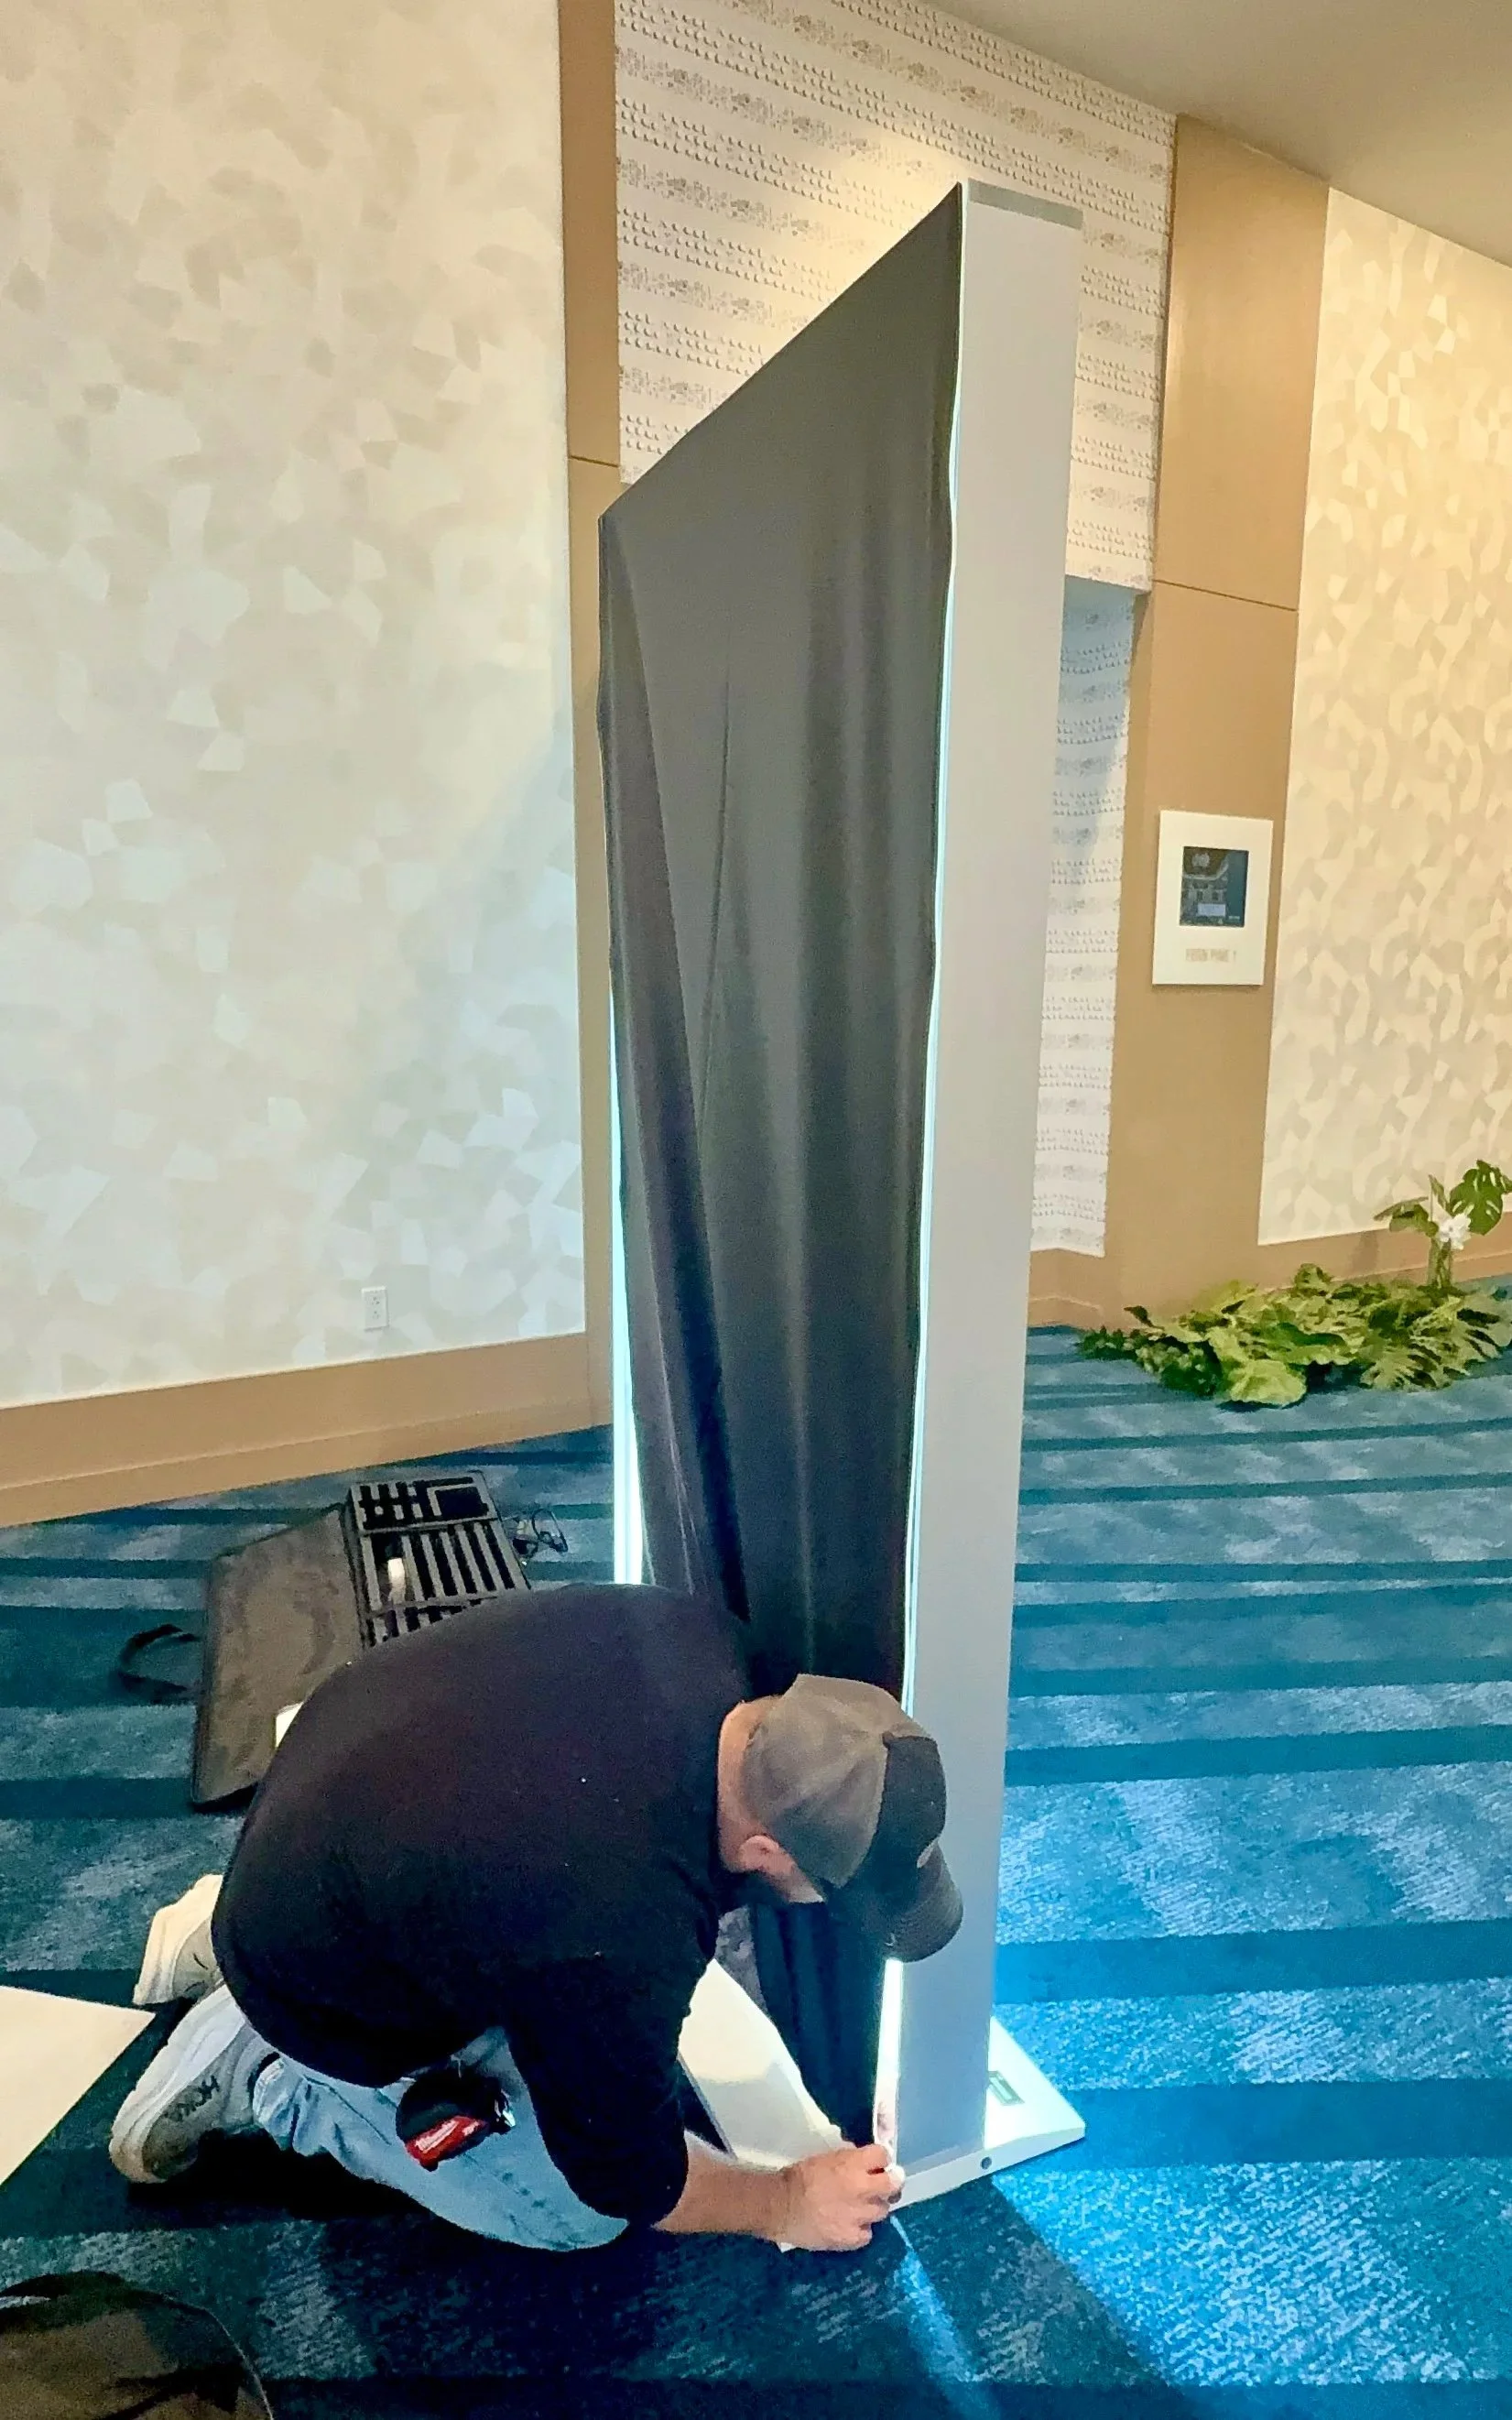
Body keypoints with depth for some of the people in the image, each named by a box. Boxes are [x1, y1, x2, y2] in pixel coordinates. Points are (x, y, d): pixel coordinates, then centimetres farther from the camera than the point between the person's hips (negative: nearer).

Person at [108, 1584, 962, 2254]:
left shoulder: (701, 1640, -20)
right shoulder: (618, 1938, -37)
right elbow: (625, 2173, -15)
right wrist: (786, 2202, 1)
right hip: (321, 1978, -6)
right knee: (578, 2211, 5)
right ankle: (262, 2076, 10)